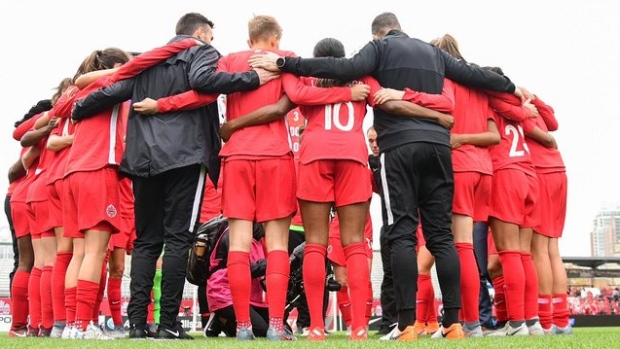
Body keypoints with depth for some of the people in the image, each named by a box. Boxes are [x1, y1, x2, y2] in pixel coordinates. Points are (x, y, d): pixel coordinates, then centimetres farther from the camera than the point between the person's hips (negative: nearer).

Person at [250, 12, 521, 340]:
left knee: (403, 234, -5)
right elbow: (473, 74, 28)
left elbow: (346, 68, -9)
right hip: (437, 144, 4)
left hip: (400, 145, -4)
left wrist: (284, 63, -11)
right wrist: (511, 87, 45)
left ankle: (408, 325, -12)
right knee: (441, 234, 5)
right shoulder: (433, 51, 22)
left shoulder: (380, 46, 7)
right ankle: (453, 322, 1)